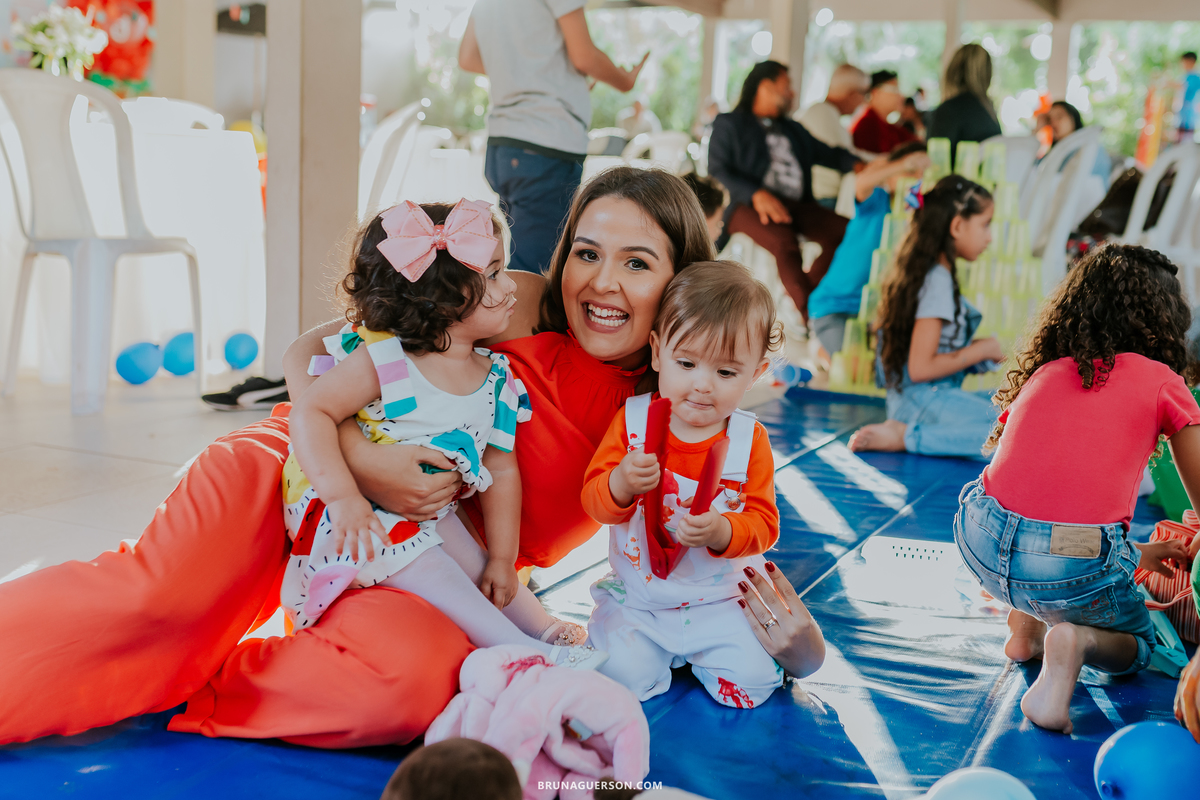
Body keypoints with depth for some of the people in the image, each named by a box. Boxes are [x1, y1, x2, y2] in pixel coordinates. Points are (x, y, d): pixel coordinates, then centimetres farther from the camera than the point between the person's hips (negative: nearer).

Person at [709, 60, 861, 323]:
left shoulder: (793, 129, 32)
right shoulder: (728, 124, 12)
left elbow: (828, 154, 28)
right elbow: (717, 171, -2)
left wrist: (858, 165, 5)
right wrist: (757, 194, -20)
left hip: (796, 205, 6)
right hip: (747, 205, -6)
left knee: (845, 230, -22)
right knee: (784, 241, -37)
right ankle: (812, 313, -33)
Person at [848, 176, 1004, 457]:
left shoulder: (925, 271, 14)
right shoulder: (938, 281, -15)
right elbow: (920, 368, -20)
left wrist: (974, 350, 14)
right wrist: (979, 350, -9)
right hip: (927, 400, -10)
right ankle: (907, 437, -16)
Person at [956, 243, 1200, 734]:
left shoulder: (1044, 372, 20)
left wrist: (1132, 555, 42)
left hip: (981, 545, 5)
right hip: (1072, 573, -5)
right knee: (1137, 645, 26)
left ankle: (1027, 624, 24)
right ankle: (1076, 639, -6)